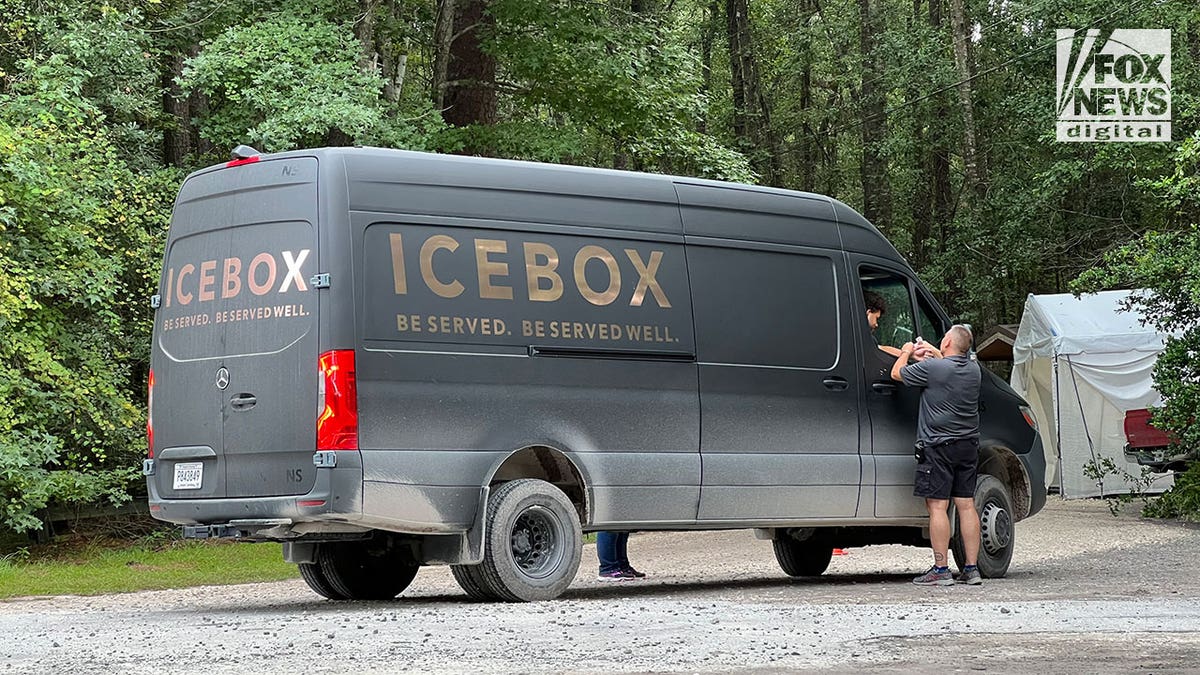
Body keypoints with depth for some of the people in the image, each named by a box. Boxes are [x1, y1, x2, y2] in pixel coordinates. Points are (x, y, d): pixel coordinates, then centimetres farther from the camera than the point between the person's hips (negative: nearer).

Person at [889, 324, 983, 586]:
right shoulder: (973, 369, 6)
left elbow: (897, 373, 2)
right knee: (966, 505, 8)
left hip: (939, 446, -7)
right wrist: (934, 354, 33)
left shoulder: (931, 368, -14)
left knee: (937, 506, -5)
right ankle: (971, 569, 9)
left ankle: (941, 569, -7)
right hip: (968, 446, 7)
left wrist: (906, 353, 19)